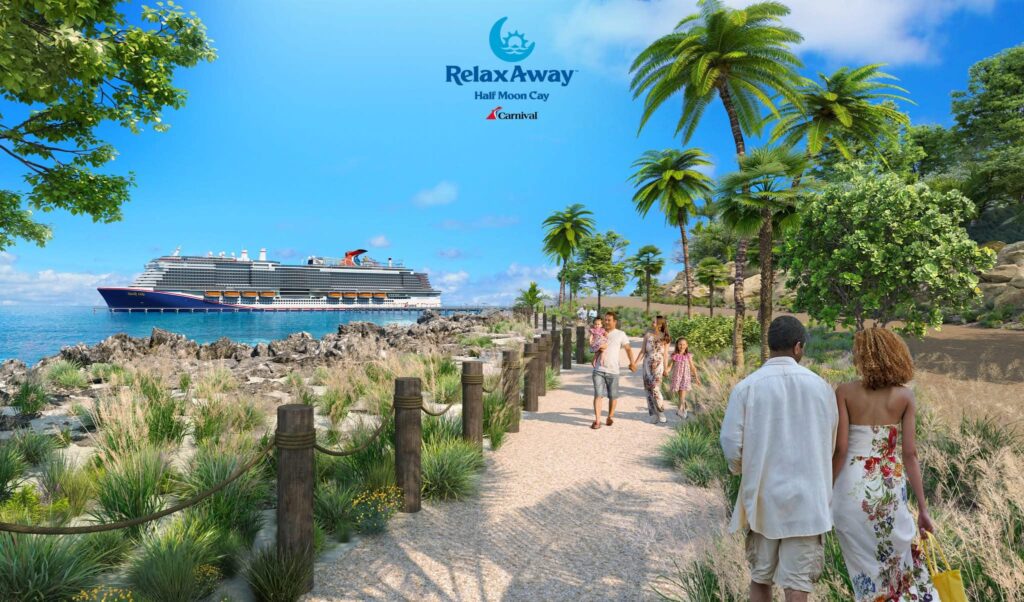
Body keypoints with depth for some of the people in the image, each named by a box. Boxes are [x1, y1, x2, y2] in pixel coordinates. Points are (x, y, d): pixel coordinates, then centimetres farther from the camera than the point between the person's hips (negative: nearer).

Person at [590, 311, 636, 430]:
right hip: (599, 369, 1)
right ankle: (597, 420, -8)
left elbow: (628, 349, 4)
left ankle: (610, 417, 28)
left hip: (613, 371, -1)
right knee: (598, 395, -7)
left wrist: (631, 362, -8)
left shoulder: (620, 334, 2)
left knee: (613, 396, 8)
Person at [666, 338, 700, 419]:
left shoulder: (688, 356, 0)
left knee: (682, 395, -11)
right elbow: (670, 366, -1)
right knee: (679, 395, 8)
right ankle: (684, 409, 24)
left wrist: (696, 377, 8)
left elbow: (692, 367, 6)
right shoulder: (674, 356, -1)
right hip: (676, 377, 1)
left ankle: (680, 409, -13)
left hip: (685, 377, -1)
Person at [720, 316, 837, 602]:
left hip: (762, 496, 0)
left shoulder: (747, 387, -9)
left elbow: (732, 445, -8)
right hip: (806, 498, 0)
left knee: (760, 577, 16)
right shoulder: (820, 386, -3)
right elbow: (831, 444, 4)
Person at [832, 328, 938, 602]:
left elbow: (840, 449, -10)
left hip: (852, 487, -1)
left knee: (865, 566, 12)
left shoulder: (844, 392, -7)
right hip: (890, 487, 2)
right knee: (902, 561, 20)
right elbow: (910, 455, -3)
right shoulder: (904, 396, -2)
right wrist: (923, 508, 3)